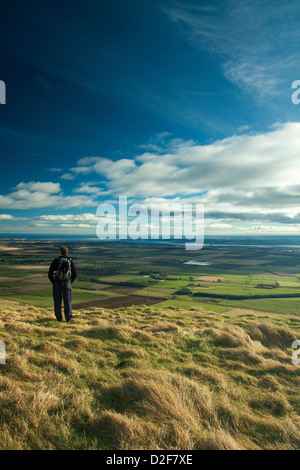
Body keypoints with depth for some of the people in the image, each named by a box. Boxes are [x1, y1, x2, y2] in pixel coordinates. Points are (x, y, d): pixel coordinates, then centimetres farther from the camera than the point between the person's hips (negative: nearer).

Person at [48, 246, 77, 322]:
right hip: (67, 284, 1)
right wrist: (70, 282, 11)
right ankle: (68, 318, 10)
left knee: (57, 302, 8)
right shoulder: (70, 261, 2)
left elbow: (50, 274, -3)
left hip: (57, 283, -1)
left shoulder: (55, 261, -4)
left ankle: (59, 318, 13)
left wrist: (54, 282, 9)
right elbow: (75, 274, 4)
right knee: (67, 301, 7)